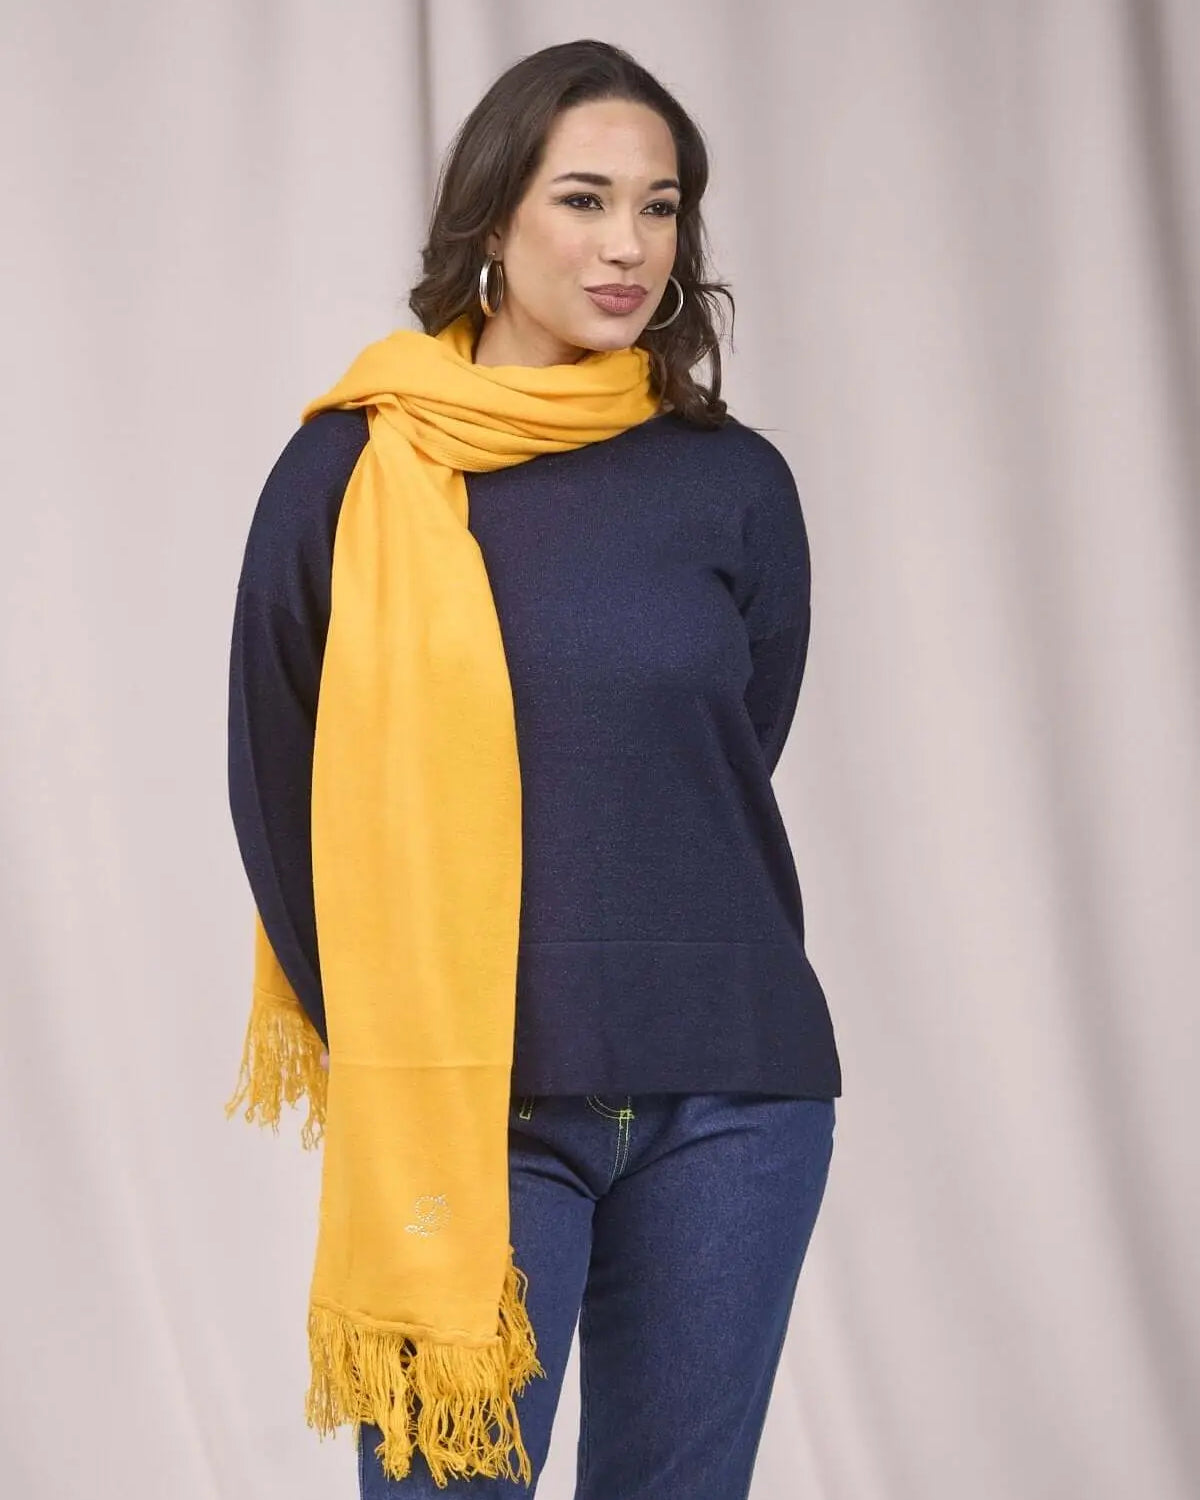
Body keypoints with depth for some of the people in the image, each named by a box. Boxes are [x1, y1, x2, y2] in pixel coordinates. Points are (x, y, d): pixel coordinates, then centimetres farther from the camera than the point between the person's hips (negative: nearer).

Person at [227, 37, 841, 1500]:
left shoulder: (735, 484, 3)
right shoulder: (352, 469, -1)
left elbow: (731, 768, 12)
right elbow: (281, 793, 4)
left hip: (728, 1096, 2)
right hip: (464, 1100, -1)